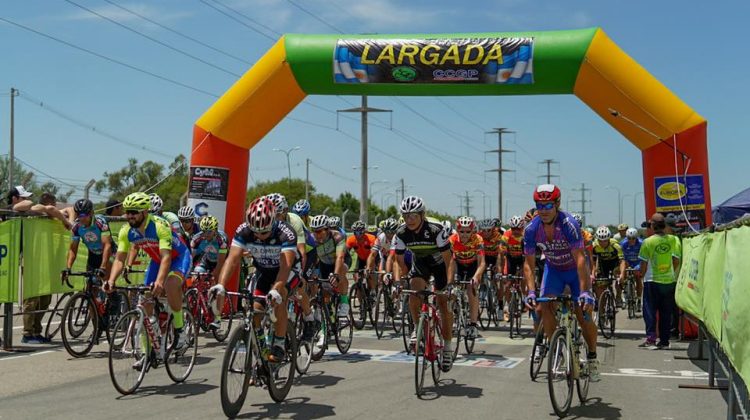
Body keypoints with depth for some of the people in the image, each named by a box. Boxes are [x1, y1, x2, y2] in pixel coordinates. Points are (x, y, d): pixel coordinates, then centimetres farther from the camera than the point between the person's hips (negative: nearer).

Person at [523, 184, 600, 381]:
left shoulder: (569, 224, -32)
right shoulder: (531, 229, -21)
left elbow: (580, 259, -37)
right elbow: (529, 263, -16)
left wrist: (584, 291, -43)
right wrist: (531, 292, -27)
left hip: (575, 269, -3)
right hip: (553, 269, 3)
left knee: (583, 315, -8)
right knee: (546, 304, -20)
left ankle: (592, 356, 13)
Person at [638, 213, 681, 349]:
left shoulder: (648, 242, -10)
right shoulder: (674, 240, -2)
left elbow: (643, 264, -6)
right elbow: (676, 261, 0)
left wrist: (642, 276, 10)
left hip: (652, 281, -3)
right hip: (670, 281, 3)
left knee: (650, 311, 5)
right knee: (666, 313, 11)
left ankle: (651, 337, -6)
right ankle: (664, 341, 13)